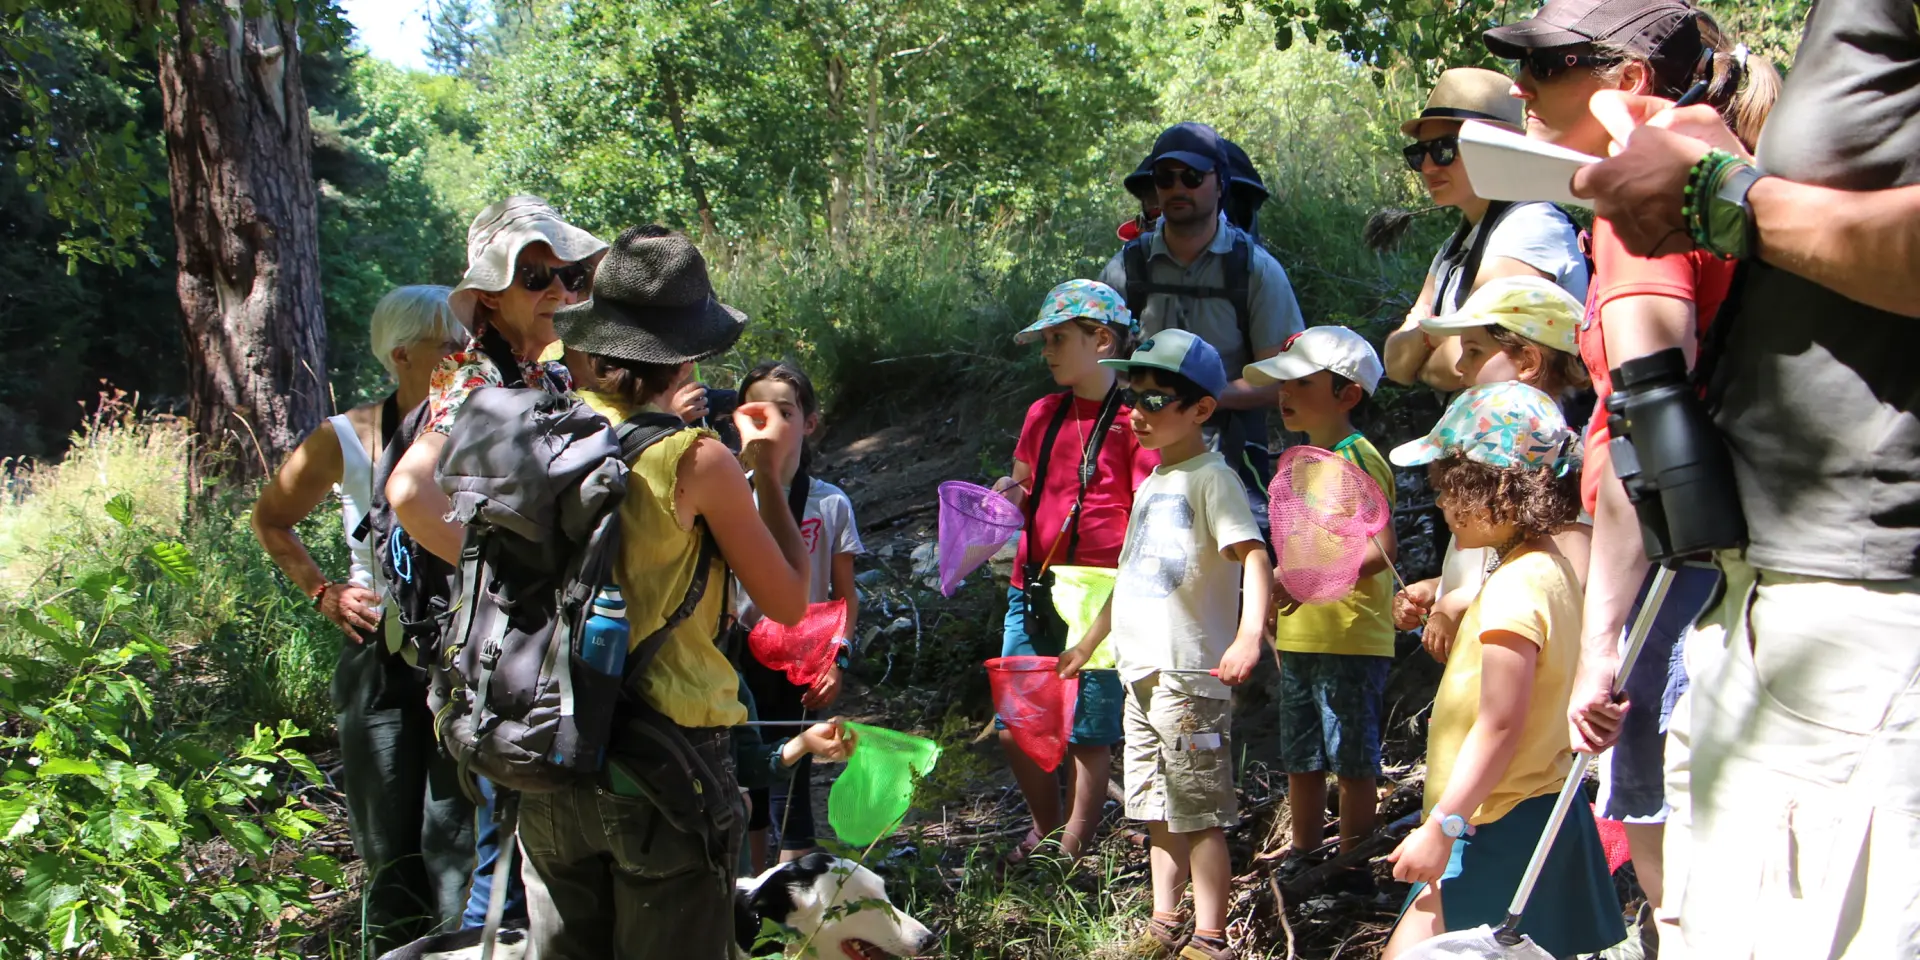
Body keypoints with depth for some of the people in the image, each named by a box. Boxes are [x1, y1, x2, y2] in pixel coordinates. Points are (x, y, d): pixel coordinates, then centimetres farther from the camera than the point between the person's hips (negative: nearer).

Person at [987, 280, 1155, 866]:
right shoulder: (1044, 414, 12)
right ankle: (1046, 827, 33)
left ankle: (1073, 852, 16)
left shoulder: (1133, 419, -7)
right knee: (1014, 729, 9)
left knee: (1088, 734, 2)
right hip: (1032, 593, 6)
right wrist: (1006, 494, 1)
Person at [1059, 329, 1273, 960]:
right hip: (1142, 670, 9)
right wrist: (1087, 645, 31)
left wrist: (1249, 633, -37)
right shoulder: (1151, 483, 18)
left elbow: (1254, 557, -22)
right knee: (1159, 812, 15)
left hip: (1191, 672, -9)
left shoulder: (1210, 479, -9)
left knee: (1200, 814, -5)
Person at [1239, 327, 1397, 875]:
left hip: (1351, 642, -9)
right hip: (1299, 640, 9)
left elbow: (1382, 548, -24)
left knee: (1352, 762, 1)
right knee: (1301, 760, 17)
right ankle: (1304, 856, 29)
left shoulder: (1357, 459, -13)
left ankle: (1352, 868, 10)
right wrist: (1276, 612, 22)